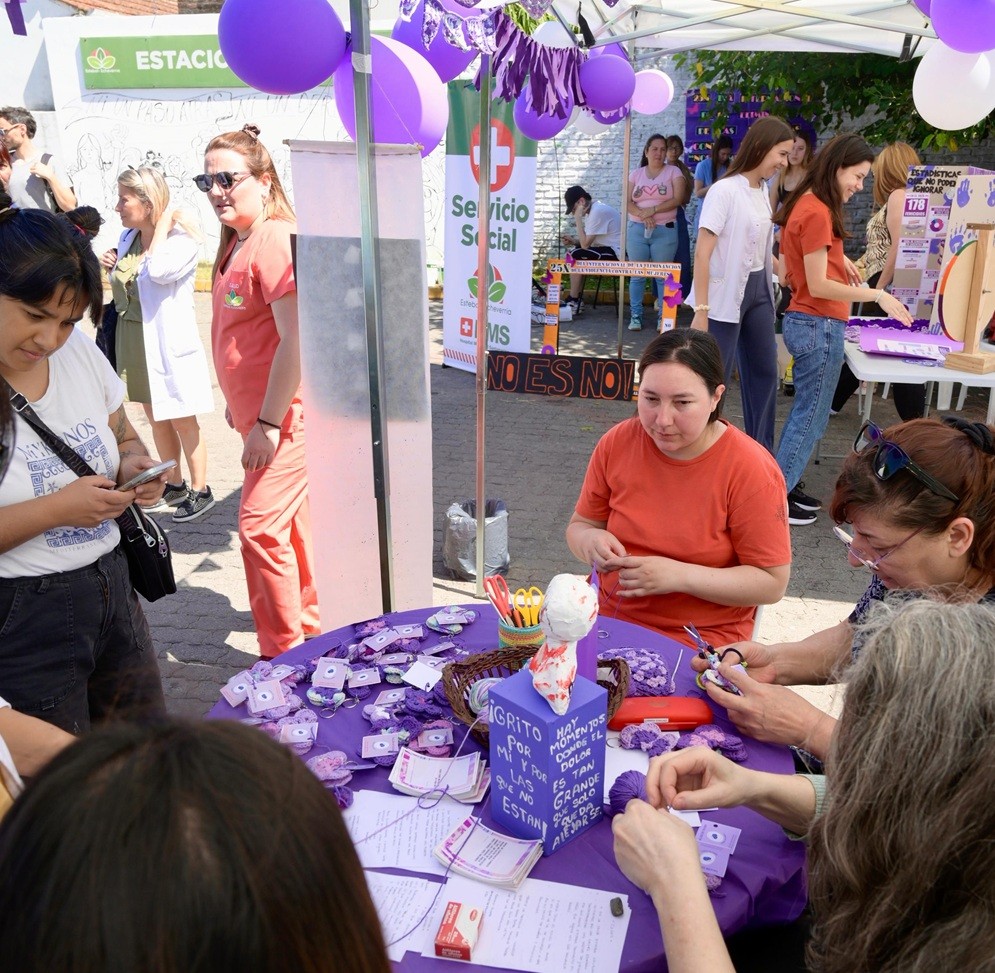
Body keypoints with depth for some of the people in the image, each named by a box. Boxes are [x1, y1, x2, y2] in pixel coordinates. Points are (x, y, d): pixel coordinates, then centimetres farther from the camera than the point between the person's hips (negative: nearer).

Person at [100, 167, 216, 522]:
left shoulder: (182, 239, -14)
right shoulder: (127, 238, 7)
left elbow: (159, 271, -34)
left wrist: (163, 224, -21)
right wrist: (111, 267, 0)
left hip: (168, 342, -8)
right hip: (133, 342, 8)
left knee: (183, 422, 2)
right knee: (155, 419, 17)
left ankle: (200, 491, 15)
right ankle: (174, 484, 30)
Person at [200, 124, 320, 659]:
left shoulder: (275, 239, -18)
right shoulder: (237, 241, 12)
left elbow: (295, 338, -24)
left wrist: (268, 423, -22)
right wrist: (240, 405, 21)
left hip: (285, 415, -10)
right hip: (259, 413, 10)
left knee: (260, 527, -7)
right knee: (290, 524, 20)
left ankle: (284, 653, 8)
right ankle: (309, 627, 37)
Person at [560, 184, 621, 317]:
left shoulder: (597, 212, -20)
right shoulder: (594, 208, 11)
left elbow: (585, 244, -21)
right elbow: (588, 240, 17)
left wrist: (578, 219, -17)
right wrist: (574, 241, 1)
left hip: (617, 253, -11)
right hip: (609, 249, 11)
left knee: (575, 256, -19)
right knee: (573, 251, 12)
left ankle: (573, 303, -8)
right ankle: (578, 299, 11)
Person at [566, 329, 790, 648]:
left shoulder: (751, 469, -13)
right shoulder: (617, 443, -2)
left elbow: (772, 583, -10)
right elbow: (580, 525, 11)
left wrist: (679, 576, -22)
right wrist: (591, 542, -14)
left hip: (701, 641, -3)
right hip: (607, 617, 3)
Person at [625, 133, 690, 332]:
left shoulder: (673, 171, 4)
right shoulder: (636, 174, 11)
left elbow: (678, 199, -7)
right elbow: (627, 202, 3)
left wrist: (653, 210, -14)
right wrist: (642, 214, -15)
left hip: (665, 230, -2)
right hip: (637, 229, 2)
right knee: (637, 274, 2)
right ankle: (635, 316, 8)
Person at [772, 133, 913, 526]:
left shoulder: (805, 205, 12)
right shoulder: (818, 214, -17)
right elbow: (818, 286, -20)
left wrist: (835, 258, 12)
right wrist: (877, 295, -18)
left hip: (804, 321, 10)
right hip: (819, 327, -10)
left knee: (804, 412, 16)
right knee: (810, 417, 0)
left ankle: (783, 485, 24)